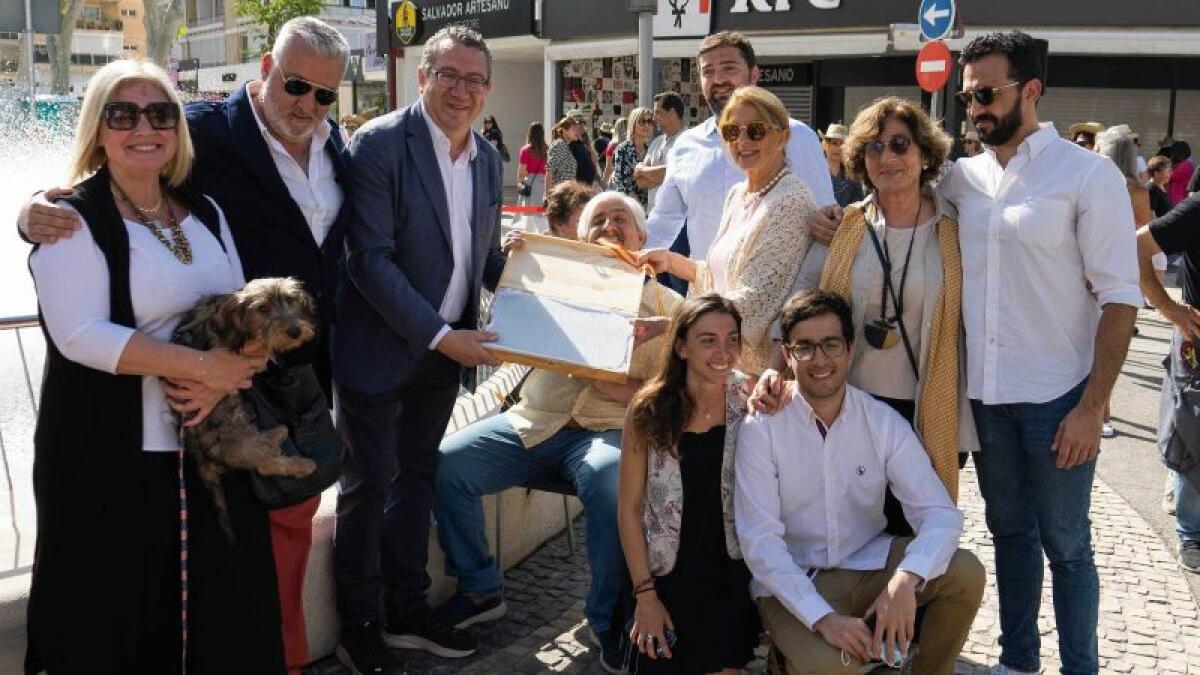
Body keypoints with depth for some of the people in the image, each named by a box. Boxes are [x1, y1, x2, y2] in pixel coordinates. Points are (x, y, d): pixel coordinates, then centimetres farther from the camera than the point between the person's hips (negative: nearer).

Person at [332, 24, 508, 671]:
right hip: (380, 347, -6)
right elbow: (371, 259, -21)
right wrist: (439, 336, -23)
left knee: (416, 478, 17)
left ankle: (406, 610, 33)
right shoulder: (379, 143, -16)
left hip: (446, 347, 7)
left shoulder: (487, 157, 6)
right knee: (368, 486, 6)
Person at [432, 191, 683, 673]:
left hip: (609, 430, -3)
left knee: (613, 486, -36)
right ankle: (481, 590, 4)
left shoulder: (665, 305, 6)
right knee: (447, 463, -16)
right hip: (532, 422, 4)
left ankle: (610, 621, -14)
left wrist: (619, 387, -20)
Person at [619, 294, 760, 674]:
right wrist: (645, 594, -8)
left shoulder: (749, 398, -6)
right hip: (669, 577, -1)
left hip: (732, 574, 1)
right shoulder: (650, 410, -11)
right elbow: (630, 508, -7)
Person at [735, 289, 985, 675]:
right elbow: (759, 539, -18)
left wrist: (905, 579, -34)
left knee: (965, 573, -18)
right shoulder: (761, 428, -14)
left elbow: (941, 513, -13)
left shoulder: (884, 422, -6)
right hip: (791, 581, -4)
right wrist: (822, 617, -29)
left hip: (869, 561, 4)